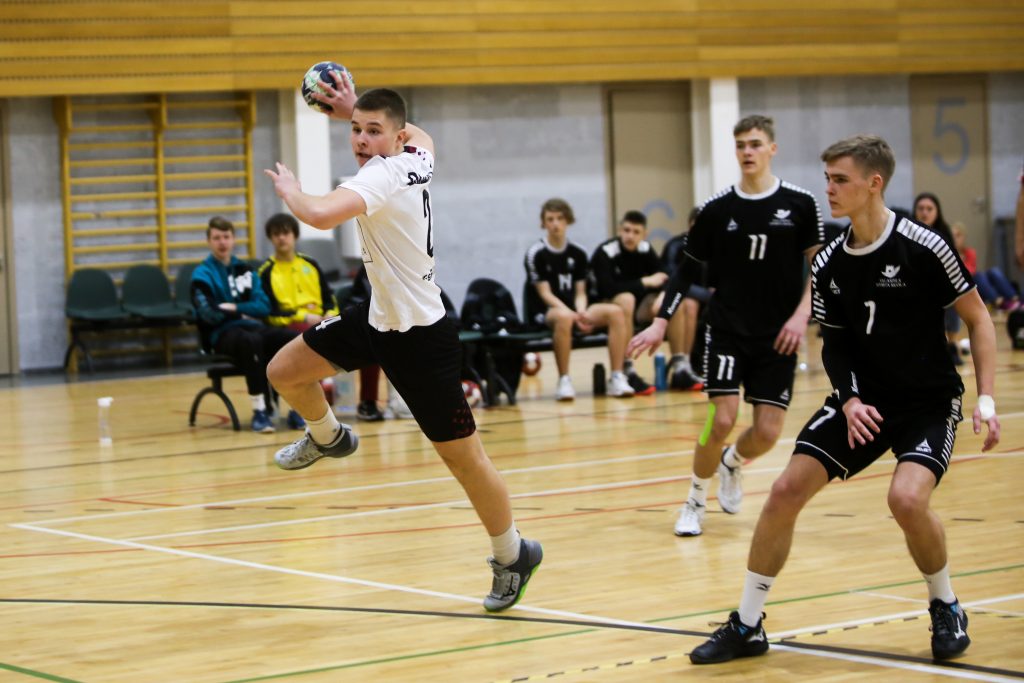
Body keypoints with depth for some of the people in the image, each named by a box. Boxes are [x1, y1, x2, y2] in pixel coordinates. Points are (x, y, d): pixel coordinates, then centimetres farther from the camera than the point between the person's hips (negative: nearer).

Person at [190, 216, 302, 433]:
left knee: (292, 338, -25)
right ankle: (259, 411, -37)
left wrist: (235, 308, -6)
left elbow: (264, 306, 8)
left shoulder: (245, 270, 19)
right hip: (222, 334, -5)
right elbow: (210, 314, -11)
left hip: (252, 327, 5)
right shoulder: (202, 274, 3)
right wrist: (242, 314, 0)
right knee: (251, 340, -40)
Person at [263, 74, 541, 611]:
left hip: (419, 335, -9)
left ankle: (513, 556, 17)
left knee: (461, 455, 0)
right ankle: (327, 437, 40)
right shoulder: (415, 158, -2)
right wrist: (353, 110, 16)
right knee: (284, 372, 10)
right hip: (380, 315, 9)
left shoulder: (384, 175, -27)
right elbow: (418, 135, 26)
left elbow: (320, 215, -44)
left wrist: (288, 190, -21)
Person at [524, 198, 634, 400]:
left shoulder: (578, 253, 10)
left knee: (615, 312, -20)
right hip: (544, 313, -5)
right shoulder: (536, 254, -4)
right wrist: (573, 315, -21)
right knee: (564, 317, -41)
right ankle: (564, 381, -30)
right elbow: (545, 294, -9)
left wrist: (582, 311, -14)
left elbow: (580, 292, 9)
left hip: (573, 309, 5)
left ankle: (617, 377, -21)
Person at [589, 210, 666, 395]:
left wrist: (663, 296, -25)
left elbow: (664, 278, -1)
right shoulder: (605, 253, -19)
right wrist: (645, 282, -23)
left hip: (638, 309, 5)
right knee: (626, 299, -37)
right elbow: (608, 288, -30)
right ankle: (627, 371, -36)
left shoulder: (646, 250, -2)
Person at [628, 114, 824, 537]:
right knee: (722, 419, -14)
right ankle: (695, 502, 8)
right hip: (726, 331, 0)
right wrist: (660, 323, 2)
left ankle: (731, 464, 32)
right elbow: (687, 269, 7)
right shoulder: (716, 209, -1)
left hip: (778, 336, 1)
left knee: (767, 432, -4)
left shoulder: (799, 204, -2)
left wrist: (801, 315, -11)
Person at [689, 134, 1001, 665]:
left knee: (907, 498, -28)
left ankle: (946, 610, 1)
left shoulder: (924, 248, -17)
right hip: (863, 398, 5)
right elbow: (836, 342, 9)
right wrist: (850, 400, -9)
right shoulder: (828, 266, -2)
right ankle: (746, 626, 7)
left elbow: (977, 319, -8)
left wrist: (986, 400, -15)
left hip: (929, 401, -5)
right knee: (787, 490, -7)